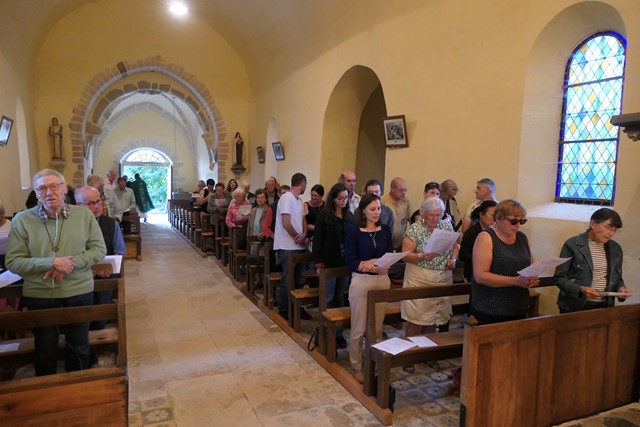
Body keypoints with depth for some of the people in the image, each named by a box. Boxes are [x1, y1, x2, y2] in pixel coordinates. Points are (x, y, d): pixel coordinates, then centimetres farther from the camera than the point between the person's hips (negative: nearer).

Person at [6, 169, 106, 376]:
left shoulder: (84, 214, -4)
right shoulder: (22, 220, -7)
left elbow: (99, 250, -3)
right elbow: (13, 262, -8)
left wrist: (71, 264, -19)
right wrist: (51, 263, -22)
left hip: (79, 291, 1)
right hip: (39, 295, 0)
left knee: (78, 346, 18)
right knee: (45, 349, 18)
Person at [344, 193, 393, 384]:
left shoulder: (385, 230, 6)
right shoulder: (354, 230, -6)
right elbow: (350, 261, -10)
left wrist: (370, 263, -14)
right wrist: (376, 268, -18)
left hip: (383, 281, 4)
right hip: (361, 282, -3)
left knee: (377, 328, 11)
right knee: (359, 329, 5)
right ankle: (357, 366, 23)